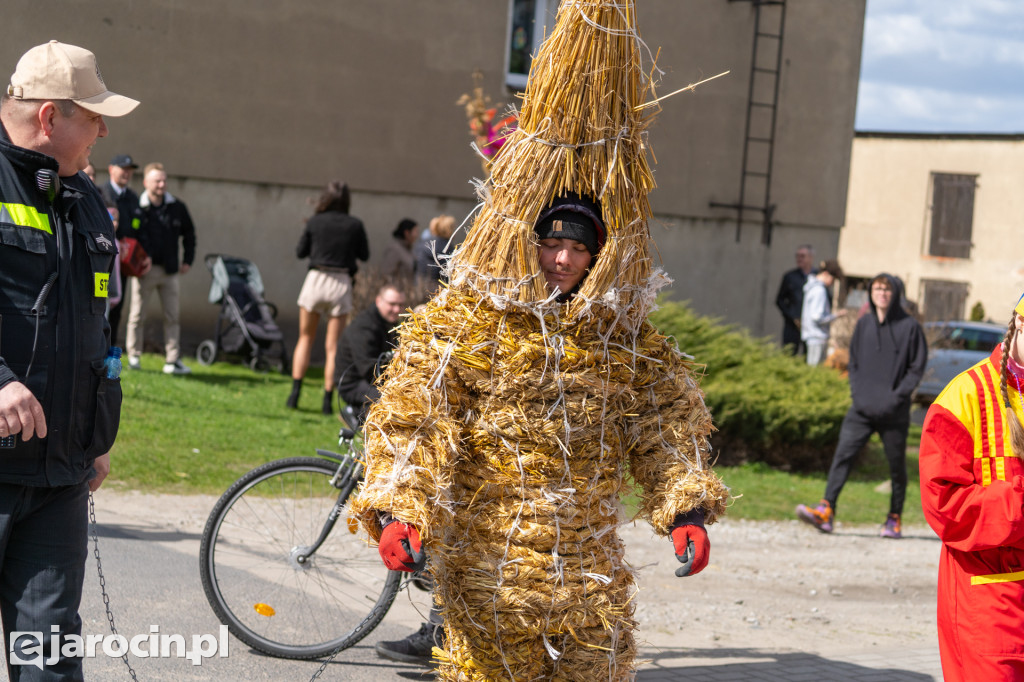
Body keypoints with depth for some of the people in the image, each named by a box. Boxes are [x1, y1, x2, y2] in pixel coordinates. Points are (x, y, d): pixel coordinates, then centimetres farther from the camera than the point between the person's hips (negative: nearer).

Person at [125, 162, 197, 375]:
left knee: (172, 316, 4)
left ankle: (173, 361, 6)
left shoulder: (177, 207, 4)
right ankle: (134, 357, 11)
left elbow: (189, 233, 17)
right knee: (137, 315, 3)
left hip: (170, 270, 4)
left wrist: (188, 259, 10)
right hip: (145, 269, -4)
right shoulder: (137, 207, -8)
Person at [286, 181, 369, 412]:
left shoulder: (315, 222, -3)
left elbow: (300, 252, 6)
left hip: (316, 279, 0)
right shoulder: (355, 225, -4)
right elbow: (364, 255, 7)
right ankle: (328, 400, 1)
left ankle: (295, 393, 6)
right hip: (342, 283, 0)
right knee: (333, 346, 4)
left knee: (305, 338, 15)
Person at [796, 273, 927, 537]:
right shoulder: (863, 325, 11)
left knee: (896, 464, 6)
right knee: (843, 455, -11)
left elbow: (917, 368, 0)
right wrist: (857, 392, 2)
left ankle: (894, 519, 18)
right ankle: (826, 511, -17)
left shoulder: (910, 327, 0)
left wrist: (896, 396, -10)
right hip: (862, 408, 3)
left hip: (894, 411, -3)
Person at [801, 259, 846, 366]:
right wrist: (836, 315, -10)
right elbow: (817, 317, -20)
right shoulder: (820, 291, -16)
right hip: (817, 337, -10)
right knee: (815, 366, -7)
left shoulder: (813, 286, 14)